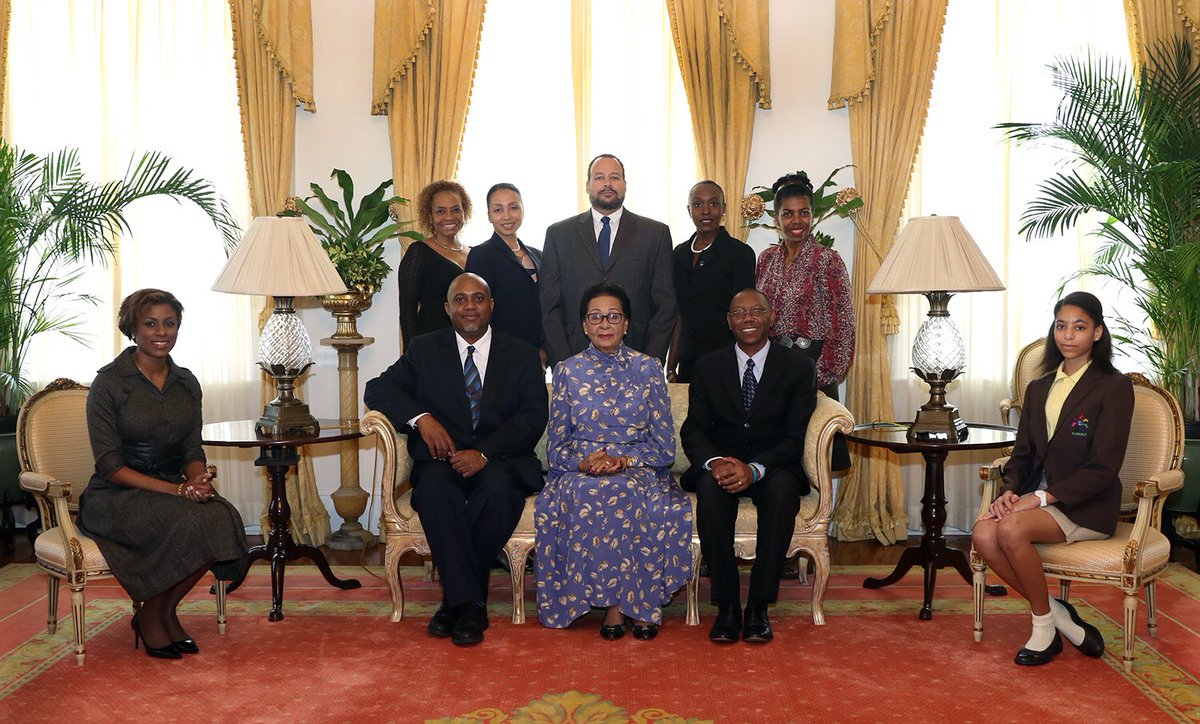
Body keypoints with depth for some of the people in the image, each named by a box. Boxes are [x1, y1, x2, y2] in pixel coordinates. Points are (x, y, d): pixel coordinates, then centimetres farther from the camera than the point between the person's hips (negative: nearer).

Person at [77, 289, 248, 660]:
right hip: (114, 498, -5)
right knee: (188, 523, -32)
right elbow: (110, 465, -13)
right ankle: (151, 616, -7)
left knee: (223, 517, -27)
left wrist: (197, 480, -15)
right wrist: (175, 490, -24)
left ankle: (166, 610, -5)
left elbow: (193, 452, 9)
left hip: (172, 491, 5)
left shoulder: (186, 383, 9)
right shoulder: (109, 382, -8)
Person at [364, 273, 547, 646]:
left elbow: (532, 419, -1)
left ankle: (455, 600, -19)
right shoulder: (424, 349, 13)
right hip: (441, 457, 1)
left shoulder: (522, 355, 10)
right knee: (435, 487, -35)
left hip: (500, 460, 0)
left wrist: (484, 453, -18)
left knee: (498, 488, -35)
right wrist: (421, 417, -16)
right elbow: (378, 389, 4)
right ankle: (469, 603, -28)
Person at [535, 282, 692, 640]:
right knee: (582, 495, -34)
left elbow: (664, 445, 2)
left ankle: (643, 599, -22)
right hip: (580, 473, 1)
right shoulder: (568, 371, 9)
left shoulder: (648, 369, 7)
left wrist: (623, 460, -16)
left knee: (626, 494, -36)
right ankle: (623, 599, -24)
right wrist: (582, 462, -15)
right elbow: (556, 446, 7)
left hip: (639, 472, -1)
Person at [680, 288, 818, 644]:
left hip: (773, 467, -1)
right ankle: (727, 605, -27)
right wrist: (714, 462, -23)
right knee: (710, 487, -33)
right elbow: (693, 429, 0)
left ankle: (759, 607, -27)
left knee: (783, 488, -35)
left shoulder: (798, 367, 1)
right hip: (721, 463, 1)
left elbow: (795, 437, -7)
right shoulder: (708, 367, 7)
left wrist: (755, 469, -26)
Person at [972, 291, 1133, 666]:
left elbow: (1103, 468, -12)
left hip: (1087, 506, -6)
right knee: (984, 534, -24)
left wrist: (1041, 497, -19)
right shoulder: (1039, 389, 16)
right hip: (1037, 497, 6)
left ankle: (1044, 622, -9)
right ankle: (1055, 613, -6)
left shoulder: (1114, 387, -5)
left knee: (1011, 529, -32)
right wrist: (1009, 491, -9)